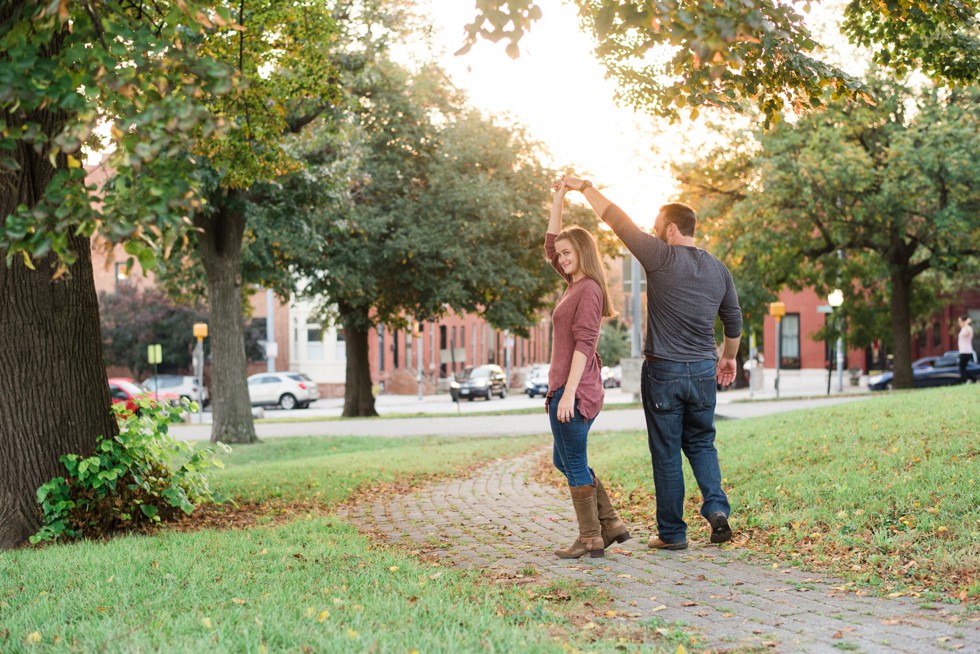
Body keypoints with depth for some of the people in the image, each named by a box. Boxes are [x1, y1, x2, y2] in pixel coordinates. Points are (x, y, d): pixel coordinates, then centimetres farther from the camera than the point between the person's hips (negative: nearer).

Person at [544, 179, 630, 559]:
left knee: (574, 464, -2)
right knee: (565, 461, 18)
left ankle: (591, 539, 6)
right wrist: (558, 200, 20)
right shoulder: (576, 284, 14)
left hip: (574, 390, -10)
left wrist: (568, 392, -23)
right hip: (569, 388, 10)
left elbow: (583, 343, -19)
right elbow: (549, 246, 25)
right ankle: (611, 524, 19)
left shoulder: (588, 289, -13)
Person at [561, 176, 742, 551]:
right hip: (703, 371, 5)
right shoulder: (718, 270, 6)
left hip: (663, 371, -5)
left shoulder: (662, 257, -11)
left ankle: (672, 533, 11)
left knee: (666, 454, 4)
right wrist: (729, 357, 32)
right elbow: (734, 321, 15)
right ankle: (716, 508, -2)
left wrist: (585, 187, 5)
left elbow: (618, 221, -6)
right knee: (701, 443, 19)